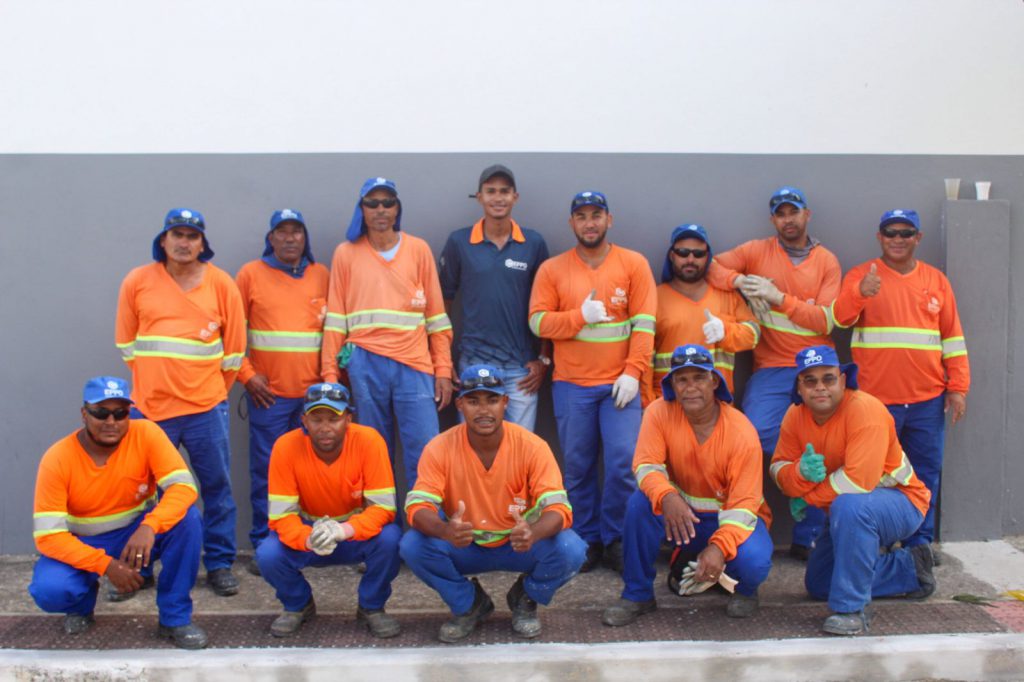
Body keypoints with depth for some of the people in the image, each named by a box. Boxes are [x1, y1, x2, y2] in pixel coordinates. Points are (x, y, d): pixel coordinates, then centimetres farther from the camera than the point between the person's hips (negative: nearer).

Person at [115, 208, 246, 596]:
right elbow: (126, 342, 9)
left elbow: (234, 348, 4)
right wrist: (156, 380, 8)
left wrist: (212, 390, 7)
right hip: (150, 405, 1)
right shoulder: (137, 282, 2)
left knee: (217, 487, 5)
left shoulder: (221, 284, 1)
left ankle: (220, 564, 17)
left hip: (205, 407, 0)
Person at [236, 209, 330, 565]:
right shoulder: (251, 274, 3)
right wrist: (246, 375, -6)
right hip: (268, 391, -2)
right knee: (266, 470, 2)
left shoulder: (322, 275, 9)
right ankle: (264, 546, 13)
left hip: (314, 391, 2)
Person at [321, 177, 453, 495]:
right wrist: (330, 374, 2)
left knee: (424, 454, -4)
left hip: (414, 364, 0)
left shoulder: (419, 250, 8)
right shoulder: (346, 253, 8)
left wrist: (443, 369, 2)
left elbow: (436, 314, 7)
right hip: (365, 365, 0)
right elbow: (335, 318, 6)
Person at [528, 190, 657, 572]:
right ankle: (587, 540, 22)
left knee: (624, 462, -6)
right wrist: (581, 316, -15)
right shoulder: (552, 270, 5)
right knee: (577, 467, 7)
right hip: (571, 385, 1)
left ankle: (615, 539, 12)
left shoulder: (634, 264, 3)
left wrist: (633, 372, -11)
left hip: (620, 383, -1)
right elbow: (538, 322, -2)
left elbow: (644, 323, -3)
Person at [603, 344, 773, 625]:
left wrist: (720, 547, -38)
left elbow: (743, 503, -22)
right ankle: (637, 595, -9)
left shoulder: (742, 432, -21)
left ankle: (745, 590, 10)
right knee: (641, 502, -29)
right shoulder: (660, 412, -15)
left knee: (753, 560, -32)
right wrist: (667, 497, -43)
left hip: (729, 517, -2)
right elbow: (646, 465, -20)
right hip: (681, 510, 2)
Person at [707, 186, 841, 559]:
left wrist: (778, 297, -13)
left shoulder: (827, 261, 7)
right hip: (771, 371, -1)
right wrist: (742, 281, -15)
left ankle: (808, 539, 13)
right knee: (754, 443, -16)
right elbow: (711, 266, 1)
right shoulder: (757, 251, 7)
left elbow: (825, 321, -3)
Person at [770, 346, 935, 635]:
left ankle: (852, 608, -27)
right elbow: (779, 469, -8)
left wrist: (807, 497, -22)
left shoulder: (865, 409, -29)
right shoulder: (796, 416, -8)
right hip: (851, 513, 8)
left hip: (902, 503, -8)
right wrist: (801, 472, -32)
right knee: (818, 584, 13)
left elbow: (858, 481, -36)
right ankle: (909, 568, 27)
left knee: (849, 506, -41)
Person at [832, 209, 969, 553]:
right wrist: (860, 293, -37)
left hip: (927, 399, 3)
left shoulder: (936, 280, 11)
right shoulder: (860, 275, 1)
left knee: (926, 473, 9)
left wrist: (958, 387, 5)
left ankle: (920, 542, 22)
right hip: (875, 398, -3)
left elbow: (953, 338, 12)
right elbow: (841, 318, -16)